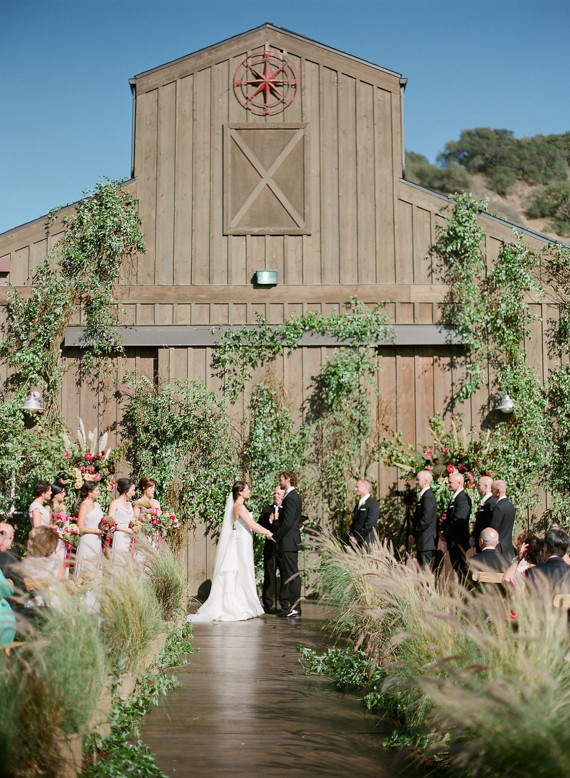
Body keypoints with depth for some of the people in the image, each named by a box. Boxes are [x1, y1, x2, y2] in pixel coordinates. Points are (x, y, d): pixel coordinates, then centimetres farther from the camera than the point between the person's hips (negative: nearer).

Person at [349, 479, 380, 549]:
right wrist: (351, 535, 2)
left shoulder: (373, 504, -11)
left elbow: (369, 525, -16)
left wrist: (357, 538, -11)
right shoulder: (358, 504, 17)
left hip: (367, 543, -7)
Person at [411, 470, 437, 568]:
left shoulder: (428, 496, -17)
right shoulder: (423, 495, 16)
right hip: (422, 542, 10)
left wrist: (414, 533, -11)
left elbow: (426, 520, -22)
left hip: (427, 542, -10)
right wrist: (414, 534, 14)